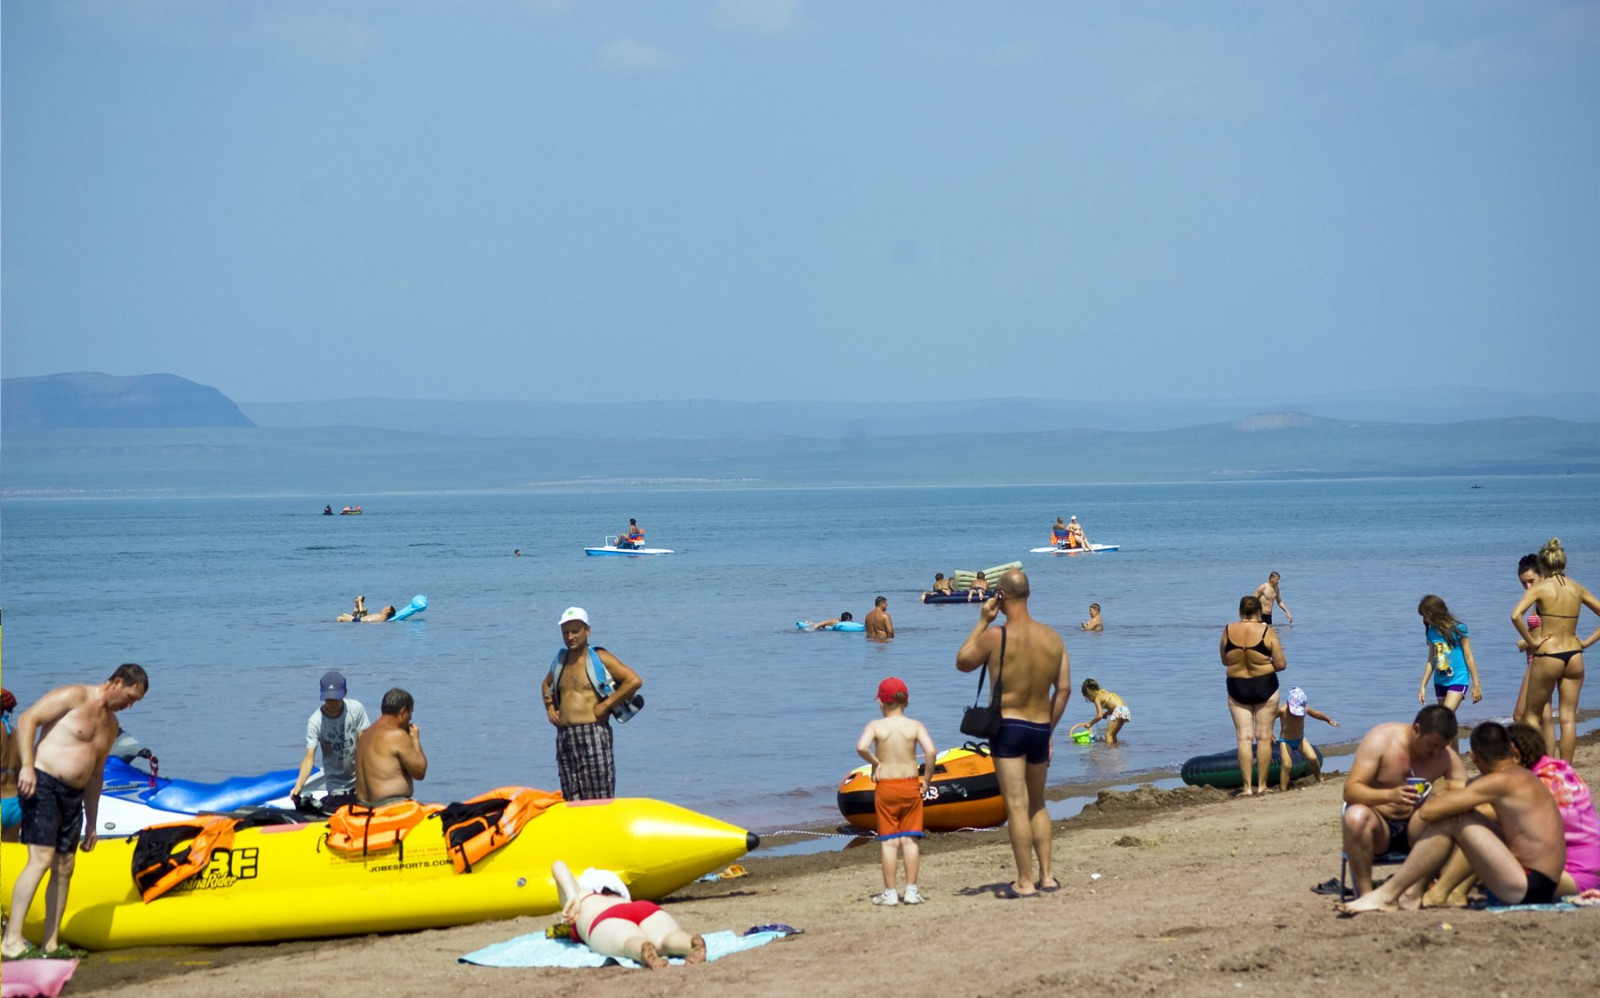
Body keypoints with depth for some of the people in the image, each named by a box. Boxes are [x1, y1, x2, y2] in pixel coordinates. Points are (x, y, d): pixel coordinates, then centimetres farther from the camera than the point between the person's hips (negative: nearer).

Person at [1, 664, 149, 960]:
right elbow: (27, 719, -13)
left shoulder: (110, 725, 19)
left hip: (73, 795, 8)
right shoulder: (74, 696, -6)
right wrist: (27, 766, -22)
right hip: (41, 784, -8)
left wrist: (92, 822, 22)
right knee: (41, 859, -18)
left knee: (64, 869, 6)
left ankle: (51, 943, 12)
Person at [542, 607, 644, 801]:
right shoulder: (560, 659, 17)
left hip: (593, 733, -6)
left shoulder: (600, 658, -2)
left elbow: (635, 681, -11)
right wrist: (549, 707, 19)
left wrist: (605, 705, -11)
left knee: (599, 799, -10)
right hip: (564, 737, 6)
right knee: (572, 799, 5)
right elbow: (547, 684, 38)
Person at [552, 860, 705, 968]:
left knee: (630, 944, -36)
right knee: (668, 939, -30)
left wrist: (571, 897, 10)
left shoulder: (581, 895, 37)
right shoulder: (627, 901, 46)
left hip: (608, 920, -3)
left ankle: (645, 950, -72)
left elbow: (558, 865, 25)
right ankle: (693, 944, -65)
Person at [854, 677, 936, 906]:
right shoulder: (915, 726, -2)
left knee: (888, 842, 4)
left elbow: (861, 747, -24)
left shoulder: (875, 726, -5)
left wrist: (875, 762, -6)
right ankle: (912, 890, 9)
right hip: (911, 785, 1)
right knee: (910, 840, 8)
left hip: (885, 787, -1)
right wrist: (927, 779, -5)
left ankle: (890, 893, 6)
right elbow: (931, 751, -16)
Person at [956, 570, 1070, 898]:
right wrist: (1048, 731, 14)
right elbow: (1064, 689, 5)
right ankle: (1047, 876, 19)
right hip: (1040, 728, 5)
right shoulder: (1053, 638, 2)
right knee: (1037, 805, 19)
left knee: (1017, 806, -3)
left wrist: (982, 621, 6)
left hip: (1008, 727, -5)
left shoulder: (995, 637, -14)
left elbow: (962, 662, 4)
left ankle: (1025, 882, -3)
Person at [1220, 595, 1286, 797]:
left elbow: (1225, 661, 8)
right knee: (1264, 738, 8)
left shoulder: (1228, 631, -4)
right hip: (1265, 686, -2)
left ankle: (1247, 787, 2)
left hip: (1237, 688, 2)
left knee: (1244, 738, 5)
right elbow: (1280, 664, -9)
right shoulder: (1267, 632, -11)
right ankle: (1261, 785, 12)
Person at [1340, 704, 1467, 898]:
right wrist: (1389, 795, -40)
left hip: (1414, 826, 3)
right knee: (1356, 815, -38)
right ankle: (1364, 893, -31)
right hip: (1377, 822, -3)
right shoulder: (1381, 740, -15)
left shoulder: (1446, 755, -3)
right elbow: (1350, 790, -21)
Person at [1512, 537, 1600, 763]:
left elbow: (1516, 616, -23)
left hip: (1548, 656, -4)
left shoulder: (1540, 587, -8)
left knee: (1531, 713, 12)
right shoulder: (1577, 588, 5)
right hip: (1574, 655, 4)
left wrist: (1531, 641, -13)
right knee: (1569, 717, 7)